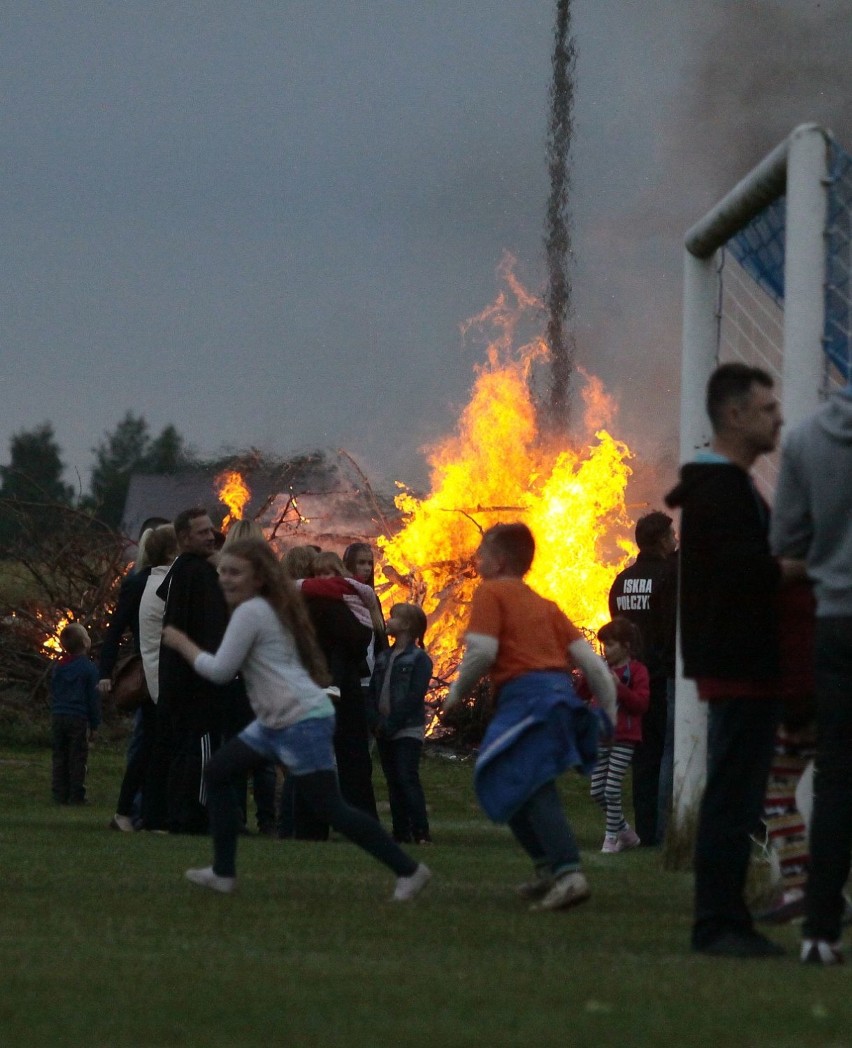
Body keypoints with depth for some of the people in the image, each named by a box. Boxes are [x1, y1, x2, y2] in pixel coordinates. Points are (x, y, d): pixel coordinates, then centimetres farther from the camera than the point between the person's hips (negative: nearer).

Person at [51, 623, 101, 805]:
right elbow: (93, 697, -8)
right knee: (78, 759, -1)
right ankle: (76, 795, -2)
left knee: (60, 757, 9)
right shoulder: (88, 668, -9)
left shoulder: (58, 667, 10)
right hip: (79, 720, -5)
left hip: (58, 716, 5)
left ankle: (60, 794, 9)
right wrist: (94, 722, -1)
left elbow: (53, 694, 15)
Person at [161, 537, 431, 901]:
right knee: (217, 772, 10)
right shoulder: (271, 609, 19)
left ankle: (409, 870, -6)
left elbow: (220, 670, -12)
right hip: (275, 721, 11)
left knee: (330, 808, -10)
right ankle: (223, 873, 13)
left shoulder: (250, 612, -11)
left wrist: (182, 643, 1)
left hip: (302, 720, -11)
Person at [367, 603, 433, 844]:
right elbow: (372, 694, 11)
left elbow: (415, 697, -14)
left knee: (408, 779, -13)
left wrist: (391, 724, -17)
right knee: (393, 782, 7)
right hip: (384, 732, 7)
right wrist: (376, 722, -5)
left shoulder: (418, 659, -6)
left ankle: (421, 832, -15)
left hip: (407, 731, -7)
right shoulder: (383, 658, 15)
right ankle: (401, 832, 10)